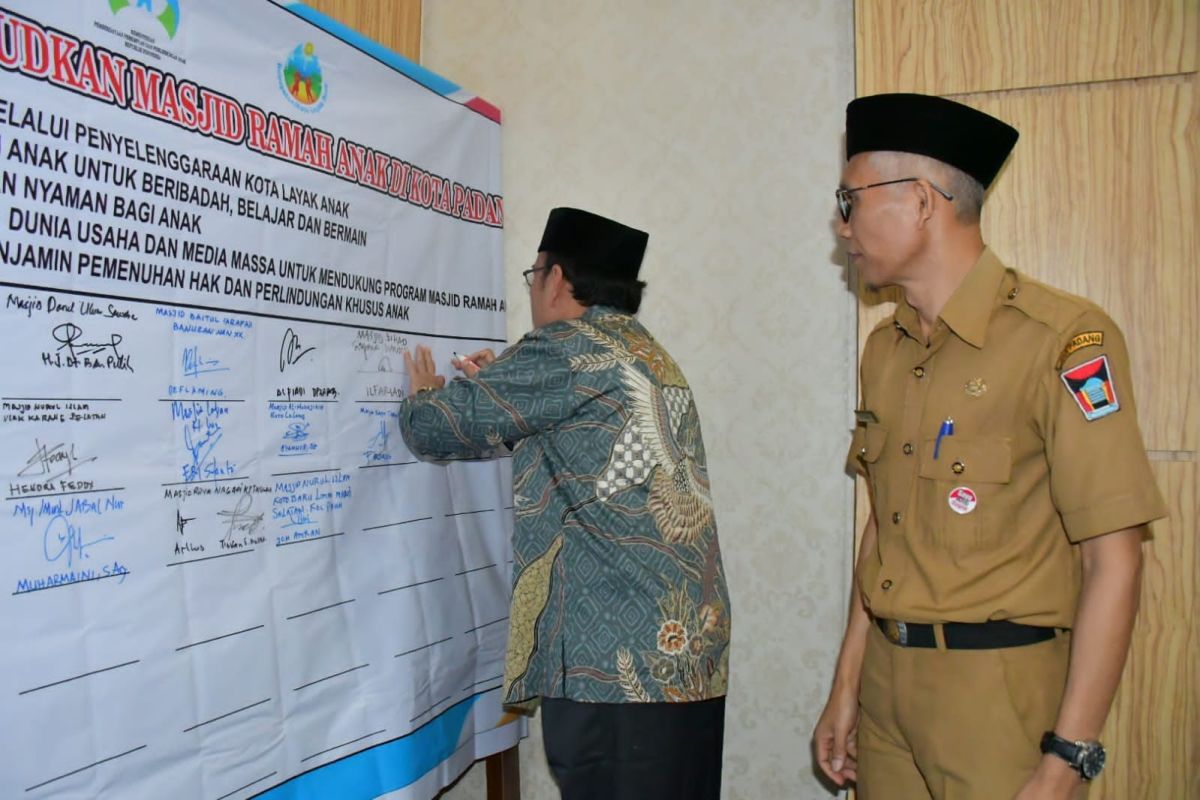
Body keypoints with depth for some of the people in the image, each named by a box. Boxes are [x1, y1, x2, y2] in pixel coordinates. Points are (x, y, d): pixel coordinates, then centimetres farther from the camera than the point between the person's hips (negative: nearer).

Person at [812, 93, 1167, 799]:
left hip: (997, 693, -6)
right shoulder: (885, 349, 7)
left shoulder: (1061, 337, -15)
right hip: (886, 683, 6)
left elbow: (1113, 559, -16)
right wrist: (847, 687, 12)